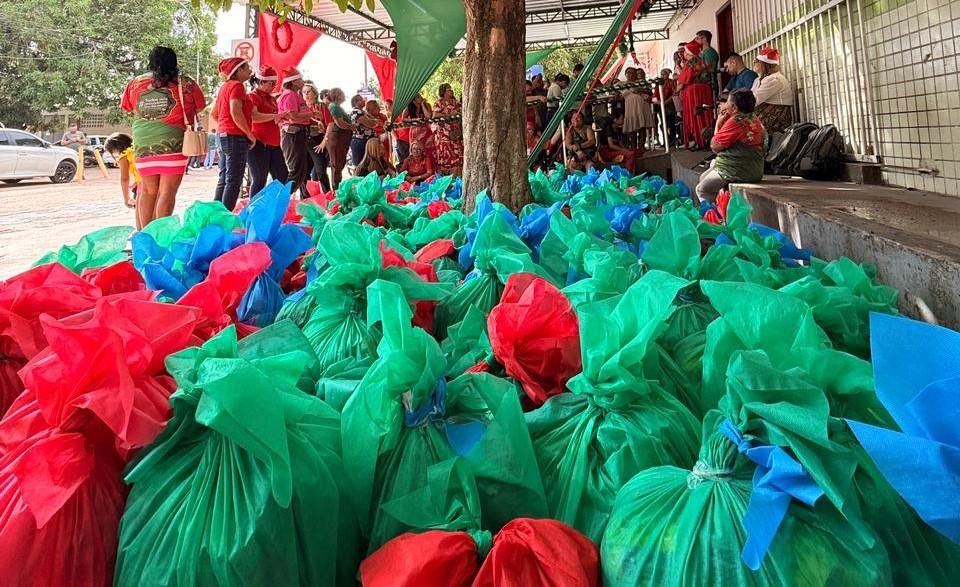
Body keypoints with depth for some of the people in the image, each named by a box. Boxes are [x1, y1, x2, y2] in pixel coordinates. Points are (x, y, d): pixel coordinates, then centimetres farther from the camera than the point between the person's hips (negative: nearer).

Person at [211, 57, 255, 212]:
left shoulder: (225, 86, 18)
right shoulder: (236, 85, -10)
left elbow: (213, 114, 21)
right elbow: (236, 113, -22)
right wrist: (250, 134, -16)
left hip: (223, 135, 10)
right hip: (235, 137, -9)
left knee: (224, 179, 13)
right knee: (234, 181, -7)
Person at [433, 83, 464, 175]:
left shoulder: (456, 102, 16)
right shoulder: (439, 103, 1)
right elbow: (435, 115, -13)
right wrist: (449, 115, -17)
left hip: (456, 134, 4)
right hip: (444, 135, -4)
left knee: (457, 154, -2)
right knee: (445, 155, -4)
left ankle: (456, 176, 1)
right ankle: (445, 175, 1)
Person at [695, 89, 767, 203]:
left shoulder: (735, 122, -21)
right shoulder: (754, 119, 9)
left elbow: (714, 147, -14)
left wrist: (718, 124, -4)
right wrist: (723, 123, 3)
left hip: (738, 171, -10)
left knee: (701, 190, 4)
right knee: (703, 177, 23)